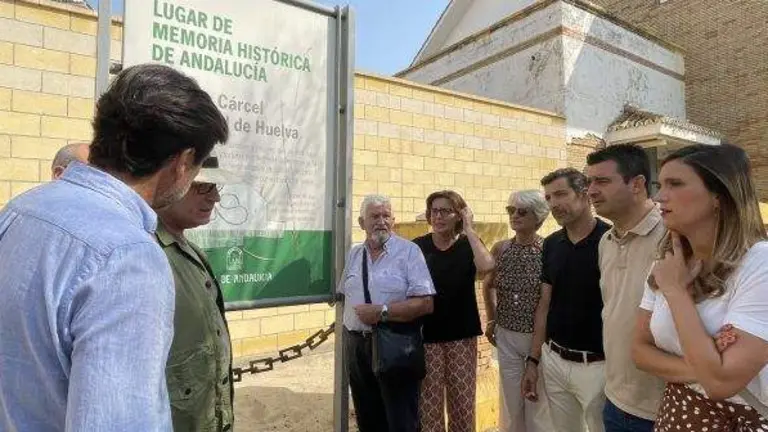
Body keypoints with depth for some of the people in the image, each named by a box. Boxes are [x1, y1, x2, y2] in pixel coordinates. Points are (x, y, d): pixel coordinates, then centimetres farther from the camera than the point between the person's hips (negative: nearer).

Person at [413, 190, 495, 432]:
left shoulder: (468, 245, 0)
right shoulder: (417, 246, -1)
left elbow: (487, 266, -23)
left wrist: (469, 229, -15)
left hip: (462, 336, 1)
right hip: (426, 336, 0)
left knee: (463, 405, 9)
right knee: (428, 405, 5)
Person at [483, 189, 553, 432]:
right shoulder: (500, 249, -2)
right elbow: (487, 286, 14)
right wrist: (491, 320, 11)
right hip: (506, 337, 3)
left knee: (539, 404, 13)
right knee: (510, 402, 17)